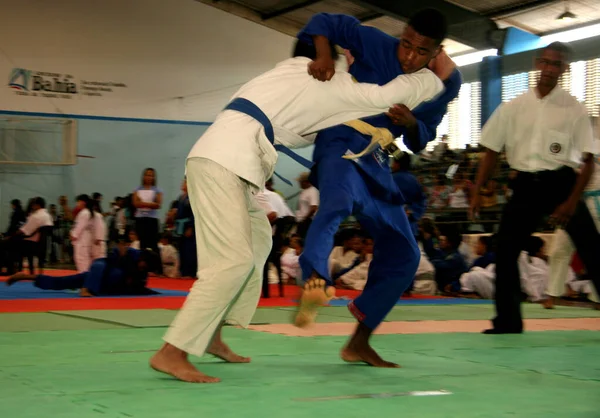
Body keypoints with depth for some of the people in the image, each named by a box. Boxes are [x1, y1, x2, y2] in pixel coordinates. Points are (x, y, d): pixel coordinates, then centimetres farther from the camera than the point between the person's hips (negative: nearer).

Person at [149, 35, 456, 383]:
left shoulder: (287, 75, 28)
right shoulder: (323, 83, 3)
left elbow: (303, 131, 34)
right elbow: (389, 96, -1)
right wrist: (437, 77, 13)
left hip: (221, 160, 10)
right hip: (221, 163, -10)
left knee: (257, 242, 19)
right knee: (233, 260, -14)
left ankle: (211, 335, 21)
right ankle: (172, 353, -16)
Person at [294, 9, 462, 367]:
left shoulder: (446, 83, 0)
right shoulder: (375, 44, -11)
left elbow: (421, 141, 5)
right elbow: (325, 21, -7)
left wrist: (411, 124, -17)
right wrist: (324, 55, -26)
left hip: (376, 163, 6)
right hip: (341, 144, -6)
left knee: (403, 255, 6)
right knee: (340, 200, -40)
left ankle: (359, 343, 19)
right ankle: (314, 282, -67)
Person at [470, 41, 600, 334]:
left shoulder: (573, 109, -1)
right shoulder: (514, 108, 7)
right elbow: (492, 151, 12)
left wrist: (572, 201, -13)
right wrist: (477, 192, 5)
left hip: (561, 183, -3)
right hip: (526, 186, 3)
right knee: (505, 252, 1)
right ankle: (508, 322, 15)